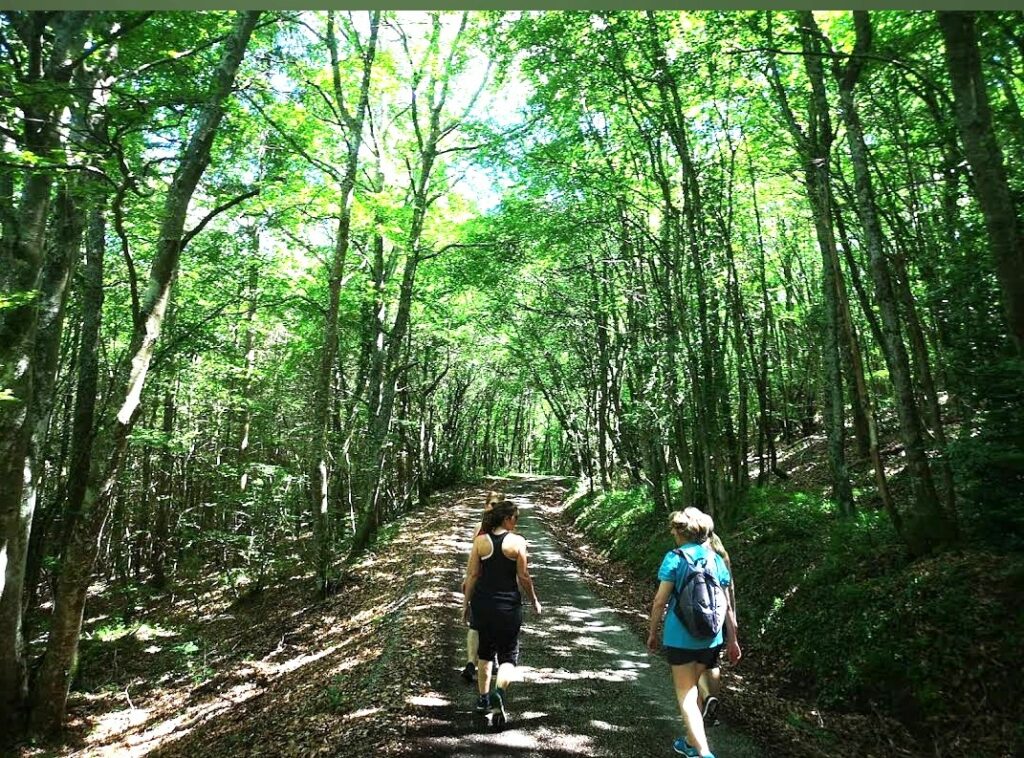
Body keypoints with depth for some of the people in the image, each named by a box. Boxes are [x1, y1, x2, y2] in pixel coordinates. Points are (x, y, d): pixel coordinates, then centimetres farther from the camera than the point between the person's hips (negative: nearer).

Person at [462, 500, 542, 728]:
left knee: (485, 652, 22)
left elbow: (473, 575, -1)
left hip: (482, 603, 3)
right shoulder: (517, 541, -10)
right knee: (508, 655, 10)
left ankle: (483, 700, 32)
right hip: (508, 605, -3)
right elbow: (523, 577, -7)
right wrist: (534, 601, 7)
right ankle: (499, 693, -15)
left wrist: (466, 602, 10)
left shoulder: (481, 540, -3)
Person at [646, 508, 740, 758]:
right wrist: (732, 639, 13)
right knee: (692, 688, 23)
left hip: (680, 637, -5)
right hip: (711, 638, 5)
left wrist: (652, 632, 1)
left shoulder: (674, 558, -11)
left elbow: (660, 601, -11)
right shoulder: (716, 559, 2)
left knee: (686, 694, 7)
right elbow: (726, 603, 4)